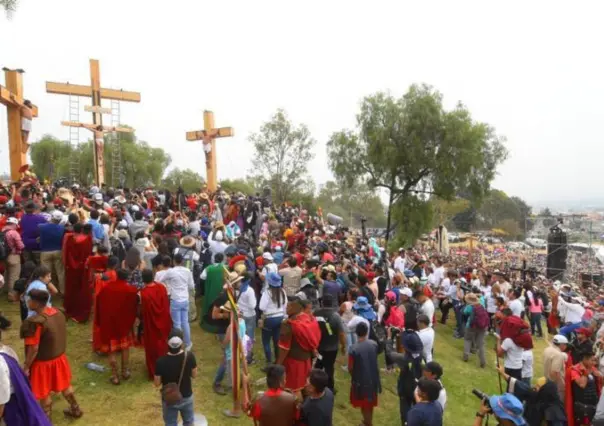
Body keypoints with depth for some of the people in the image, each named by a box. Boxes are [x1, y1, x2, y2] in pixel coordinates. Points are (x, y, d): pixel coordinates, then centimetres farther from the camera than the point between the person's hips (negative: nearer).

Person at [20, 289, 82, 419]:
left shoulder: (35, 322, -29)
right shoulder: (58, 313, -6)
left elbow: (33, 349, -24)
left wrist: (26, 366, -11)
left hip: (43, 362, -7)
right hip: (59, 357, 7)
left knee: (44, 392, 15)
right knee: (64, 384, 24)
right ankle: (75, 409, 40)